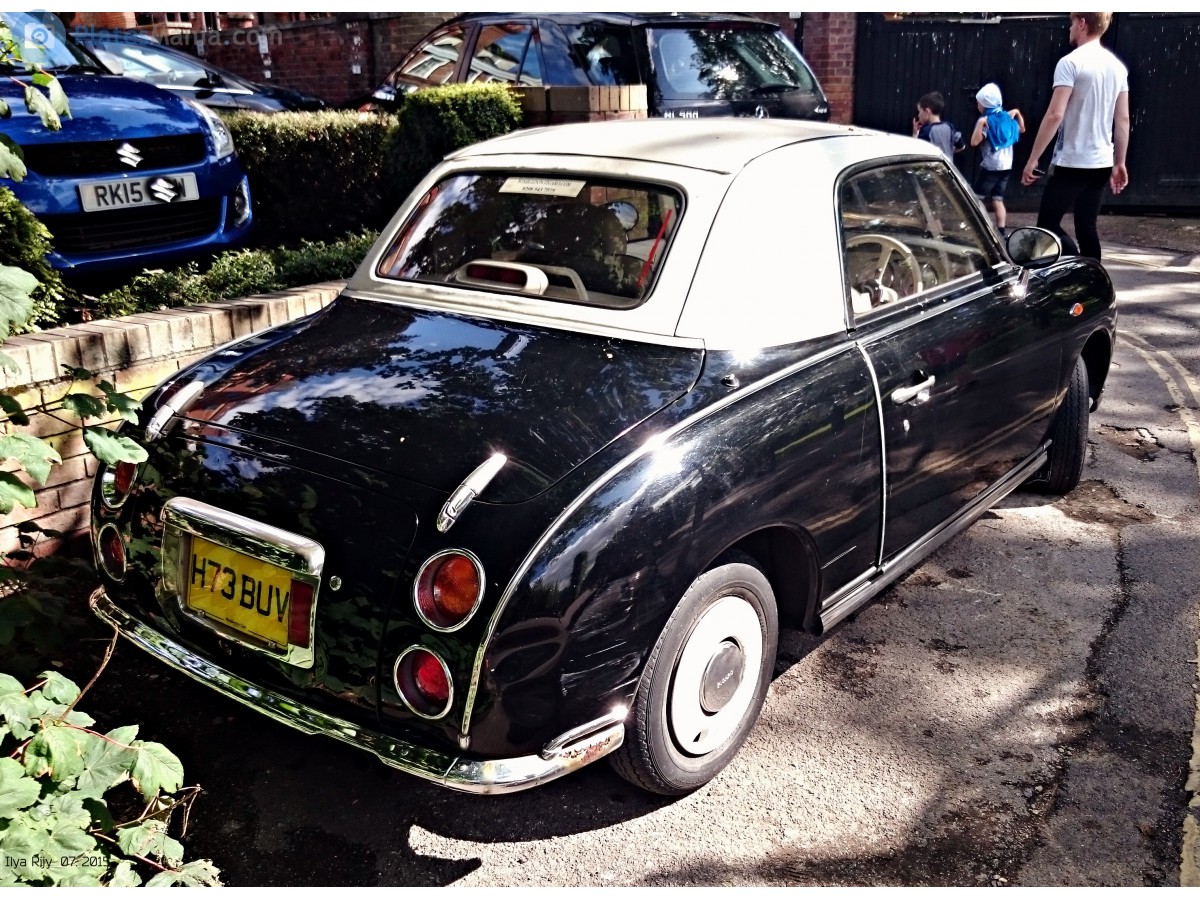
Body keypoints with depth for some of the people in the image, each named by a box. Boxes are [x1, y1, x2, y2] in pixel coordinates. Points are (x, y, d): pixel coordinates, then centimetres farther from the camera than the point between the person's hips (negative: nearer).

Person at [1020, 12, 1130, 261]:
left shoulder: (1071, 62, -11)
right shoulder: (1117, 66, 11)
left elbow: (1055, 115, -18)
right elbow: (1123, 119, 12)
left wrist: (1032, 160, -15)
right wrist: (1119, 163, 17)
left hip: (1072, 162, -7)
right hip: (1101, 163, 7)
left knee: (1048, 224, 0)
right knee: (1086, 227, 13)